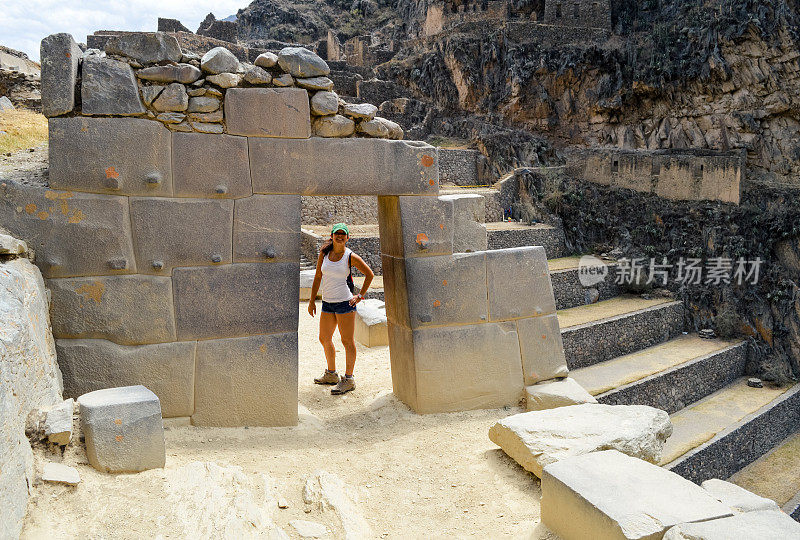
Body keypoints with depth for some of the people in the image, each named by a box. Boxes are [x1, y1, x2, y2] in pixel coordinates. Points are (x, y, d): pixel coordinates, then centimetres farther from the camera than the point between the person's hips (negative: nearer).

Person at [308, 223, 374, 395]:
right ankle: (331, 374, 33)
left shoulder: (350, 257, -6)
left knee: (347, 341, -1)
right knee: (324, 339, 15)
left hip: (345, 302, -6)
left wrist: (360, 295, -2)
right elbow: (317, 277, 12)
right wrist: (312, 300, 10)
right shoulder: (324, 253, 5)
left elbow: (369, 274, 2)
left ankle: (348, 379, 9)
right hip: (327, 303, 6)